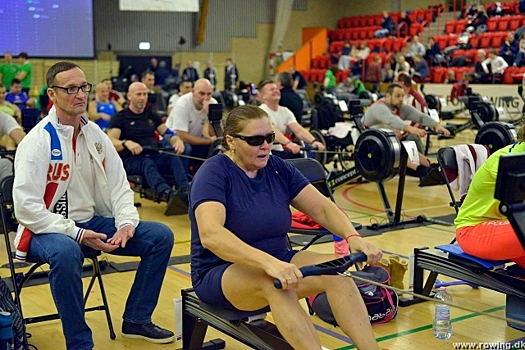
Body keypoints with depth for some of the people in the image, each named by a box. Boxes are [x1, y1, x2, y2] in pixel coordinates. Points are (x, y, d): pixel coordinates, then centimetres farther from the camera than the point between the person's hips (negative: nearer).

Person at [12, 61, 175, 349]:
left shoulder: (96, 135, 5)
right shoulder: (37, 141, -14)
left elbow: (119, 186, 7)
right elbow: (26, 207, -20)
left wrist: (126, 222, -12)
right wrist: (76, 233, -25)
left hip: (92, 222, 7)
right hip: (47, 230, -6)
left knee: (161, 236, -6)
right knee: (66, 252, -41)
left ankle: (136, 320, 8)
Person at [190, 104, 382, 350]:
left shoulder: (278, 168, 2)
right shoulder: (214, 173, -16)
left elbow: (321, 208, -1)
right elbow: (210, 234, -32)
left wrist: (352, 237, -23)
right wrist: (267, 262, -46)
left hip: (276, 261, 6)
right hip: (221, 272, -5)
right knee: (274, 281, -38)